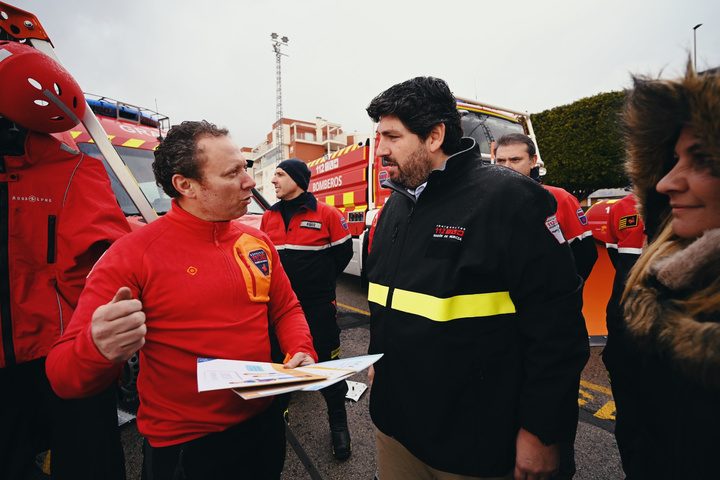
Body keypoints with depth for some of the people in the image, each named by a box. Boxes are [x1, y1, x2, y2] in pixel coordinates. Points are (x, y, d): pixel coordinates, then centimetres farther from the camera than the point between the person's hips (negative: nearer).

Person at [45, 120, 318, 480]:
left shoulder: (257, 242, -1)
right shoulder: (132, 255, -16)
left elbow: (286, 309, 9)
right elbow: (62, 375, -14)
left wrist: (302, 352, -9)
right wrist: (100, 348, -36)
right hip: (182, 450, -4)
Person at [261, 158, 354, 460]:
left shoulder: (326, 214, -7)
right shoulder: (269, 217, 7)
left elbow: (343, 251, 1)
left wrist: (321, 282, 7)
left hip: (318, 307, -4)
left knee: (326, 362, 6)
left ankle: (338, 424, 28)